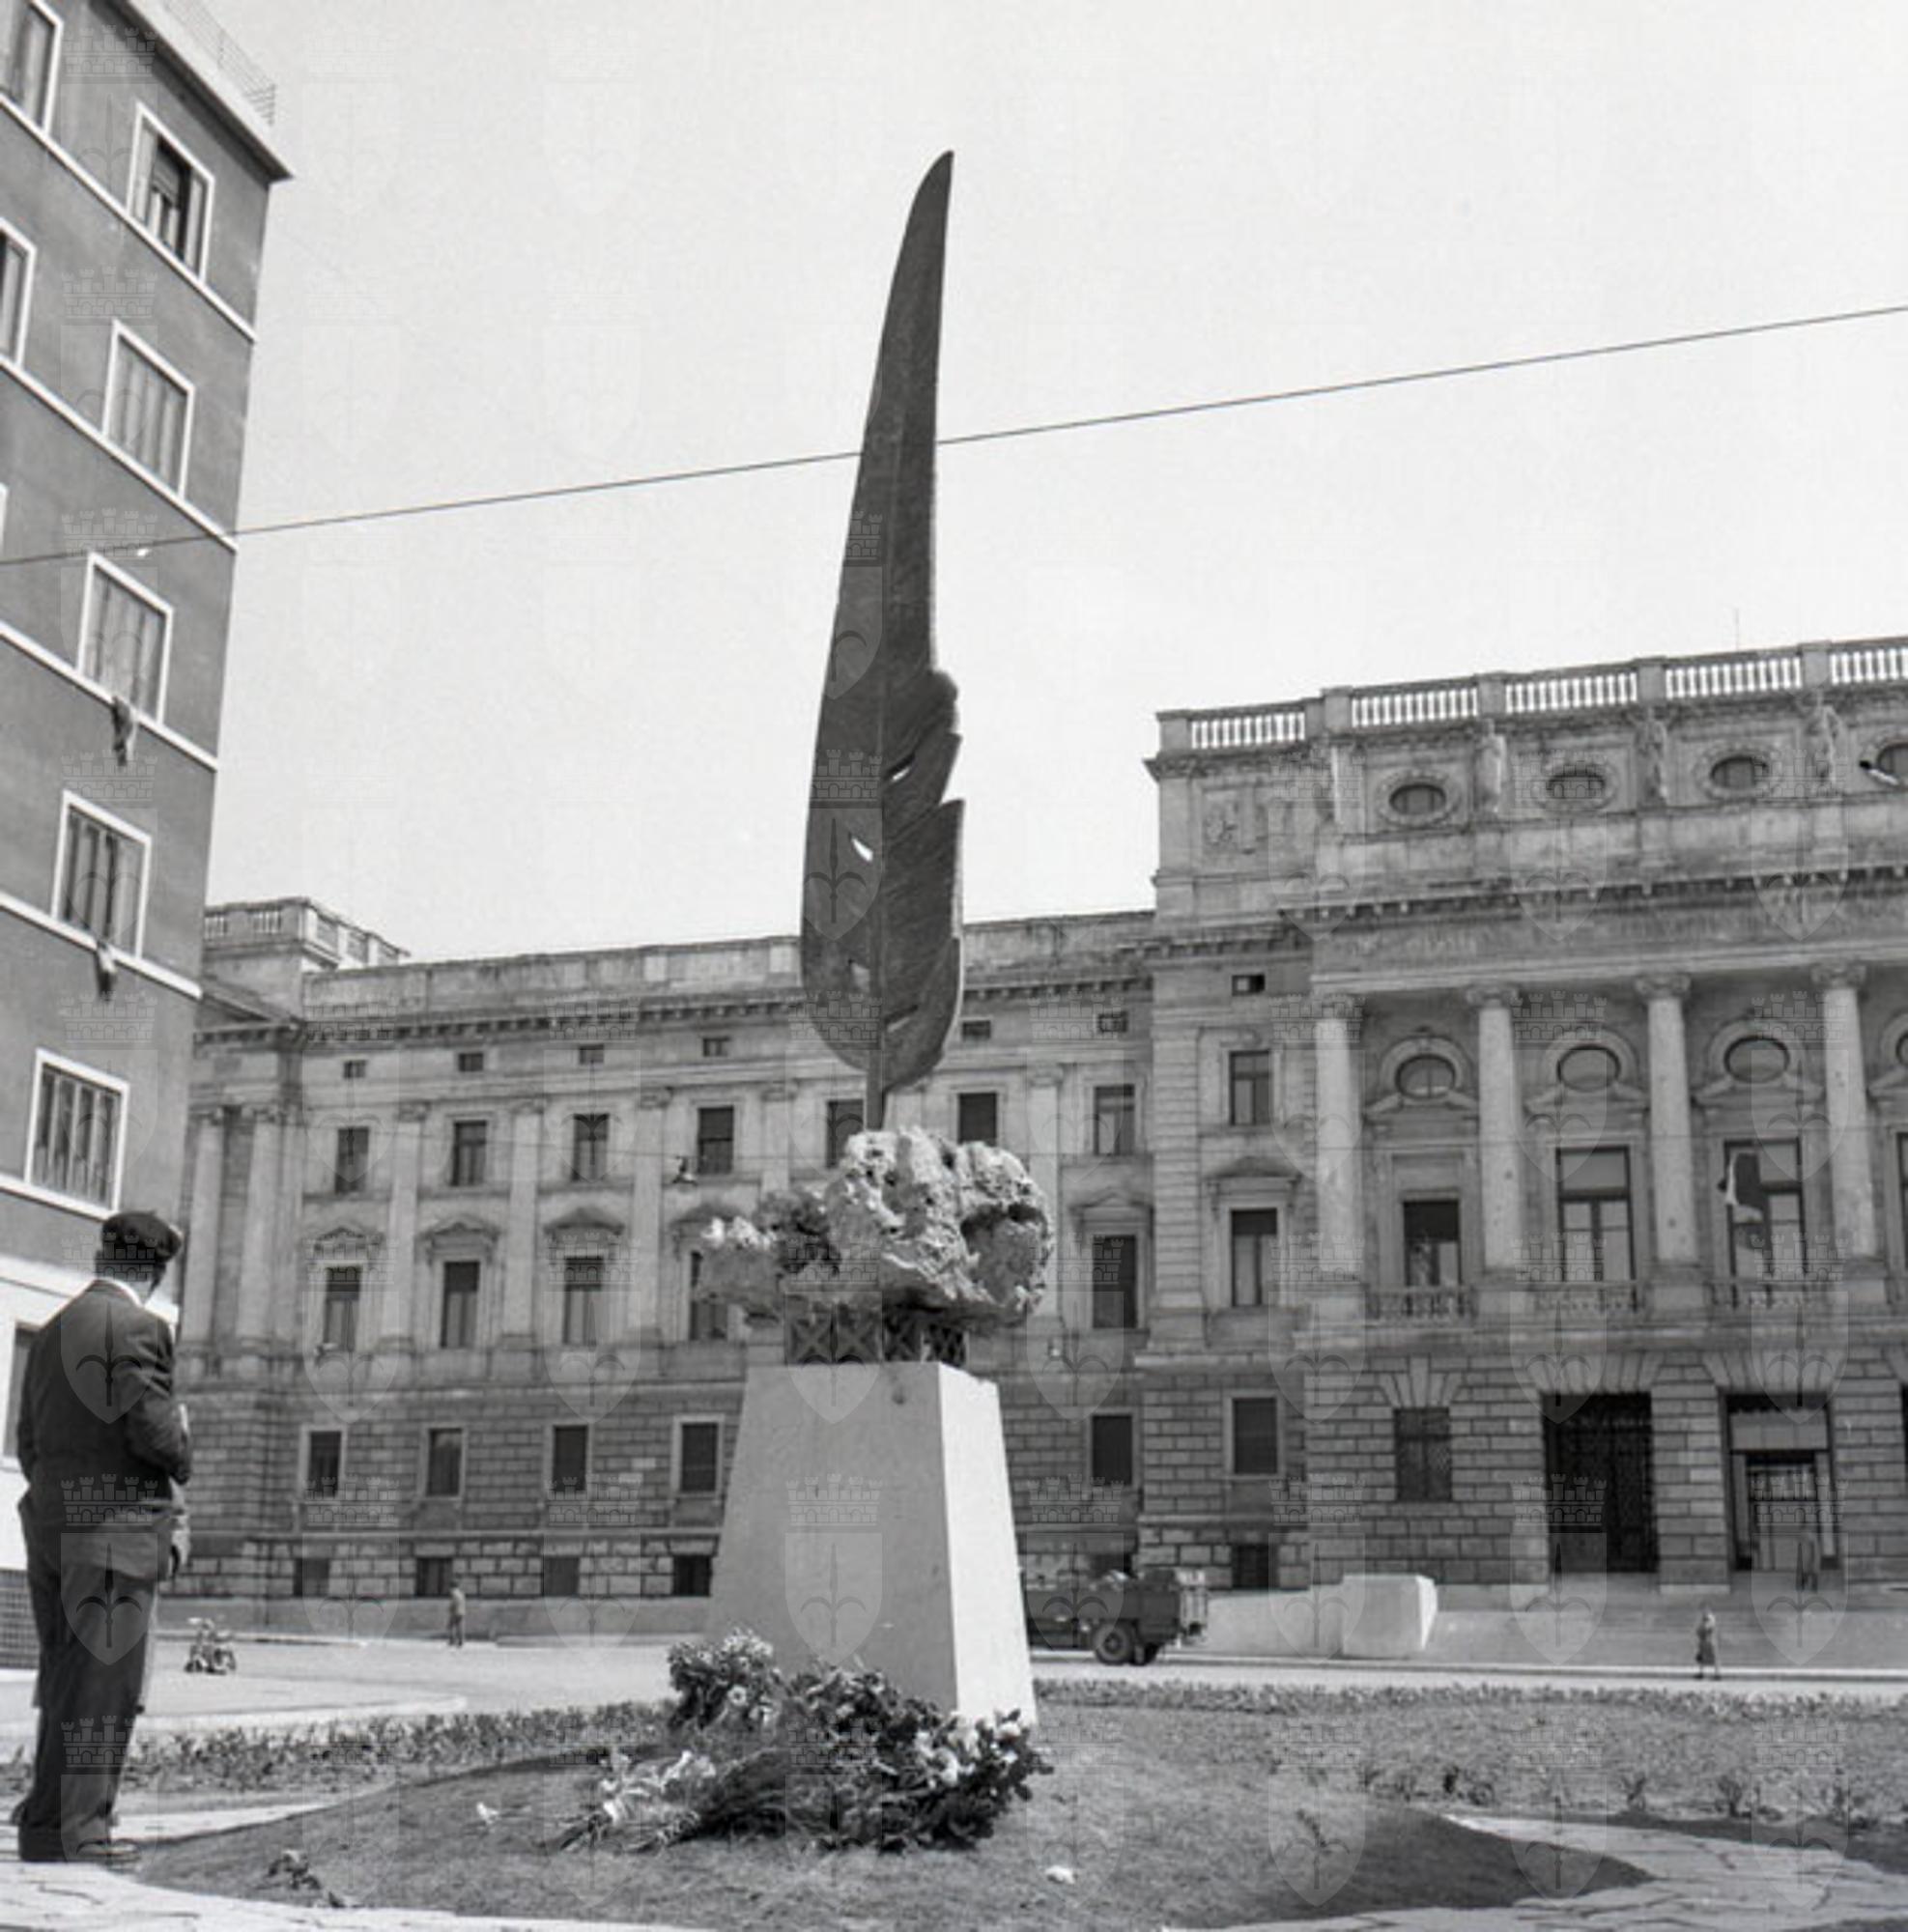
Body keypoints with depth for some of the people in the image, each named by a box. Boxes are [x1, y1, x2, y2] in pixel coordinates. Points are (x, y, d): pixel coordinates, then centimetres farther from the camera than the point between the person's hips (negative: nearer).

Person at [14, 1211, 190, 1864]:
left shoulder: (50, 1333, 16)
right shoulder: (137, 1328, -11)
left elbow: (29, 1442, 18)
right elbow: (153, 1429, -18)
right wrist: (180, 1460, 3)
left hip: (47, 1521, 8)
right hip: (114, 1525, -8)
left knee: (64, 1681, 15)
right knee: (103, 1685, -4)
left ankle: (45, 1827, 20)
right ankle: (80, 1839, -2)